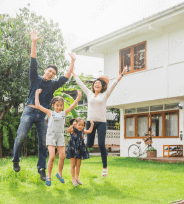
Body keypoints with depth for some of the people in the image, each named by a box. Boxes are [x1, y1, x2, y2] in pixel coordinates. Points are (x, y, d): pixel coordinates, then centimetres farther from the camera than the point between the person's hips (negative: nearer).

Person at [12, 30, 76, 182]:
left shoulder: (53, 84, 15)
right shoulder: (36, 78, 8)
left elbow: (66, 77, 7)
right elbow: (33, 63, -2)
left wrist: (72, 62, -2)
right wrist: (34, 43, -12)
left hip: (43, 115, 3)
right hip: (30, 111, -3)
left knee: (43, 142, 0)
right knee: (21, 136, -13)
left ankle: (42, 168, 8)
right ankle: (16, 160, 10)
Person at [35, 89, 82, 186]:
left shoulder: (64, 113, 10)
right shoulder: (50, 113, 3)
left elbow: (73, 105, 12)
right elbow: (37, 106, 2)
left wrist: (79, 96, 8)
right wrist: (37, 94, 6)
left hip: (60, 136, 3)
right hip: (51, 136, -3)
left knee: (62, 157, 1)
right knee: (52, 157, -11)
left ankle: (59, 173, 24)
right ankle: (49, 176, 5)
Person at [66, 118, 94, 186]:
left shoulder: (82, 131, 6)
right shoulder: (73, 130, -10)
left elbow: (89, 131, 18)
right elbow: (68, 131, -31)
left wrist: (92, 124, 9)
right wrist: (72, 125, -44)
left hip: (80, 150, 5)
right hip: (73, 150, -5)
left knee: (78, 164, 12)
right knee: (73, 165, 3)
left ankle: (77, 177, 27)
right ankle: (73, 178, 15)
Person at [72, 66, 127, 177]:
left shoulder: (105, 95, 7)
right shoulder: (89, 94, 12)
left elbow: (114, 84, 1)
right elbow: (80, 83, 18)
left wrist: (122, 74, -6)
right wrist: (73, 73, 23)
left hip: (101, 122, -2)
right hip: (90, 121, 2)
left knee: (101, 145, -8)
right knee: (89, 144, 1)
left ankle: (105, 167, 4)